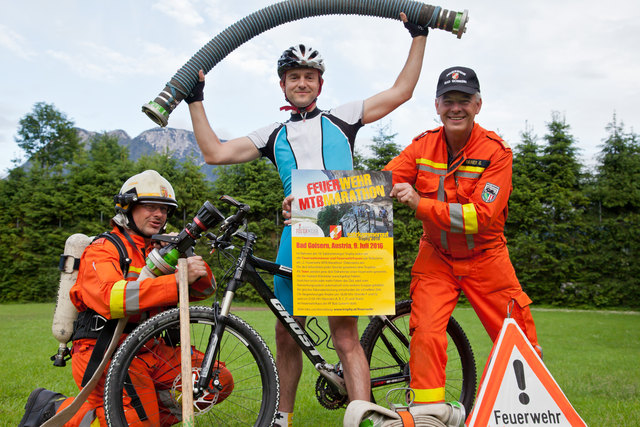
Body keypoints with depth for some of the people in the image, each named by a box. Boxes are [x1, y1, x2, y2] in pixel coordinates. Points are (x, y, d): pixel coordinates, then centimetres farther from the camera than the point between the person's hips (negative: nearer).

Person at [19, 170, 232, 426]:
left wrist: (197, 266, -18)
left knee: (220, 381, -6)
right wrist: (177, 280, -36)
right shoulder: (103, 250, -8)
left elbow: (203, 290, 5)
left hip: (149, 351, 6)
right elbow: (111, 297, -29)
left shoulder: (162, 250, 13)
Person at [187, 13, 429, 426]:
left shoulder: (341, 118, 15)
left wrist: (419, 36, 12)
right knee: (286, 336, 9)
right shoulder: (274, 135, 21)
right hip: (295, 236, 3)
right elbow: (215, 152, 15)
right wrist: (195, 100, 15)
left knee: (346, 336, -8)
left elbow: (401, 91, 13)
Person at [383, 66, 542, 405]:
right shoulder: (423, 146, -6)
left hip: (485, 259, -1)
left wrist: (420, 204, -34)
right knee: (425, 338, -14)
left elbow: (481, 215, -25)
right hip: (436, 258, 1)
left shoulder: (496, 151, -16)